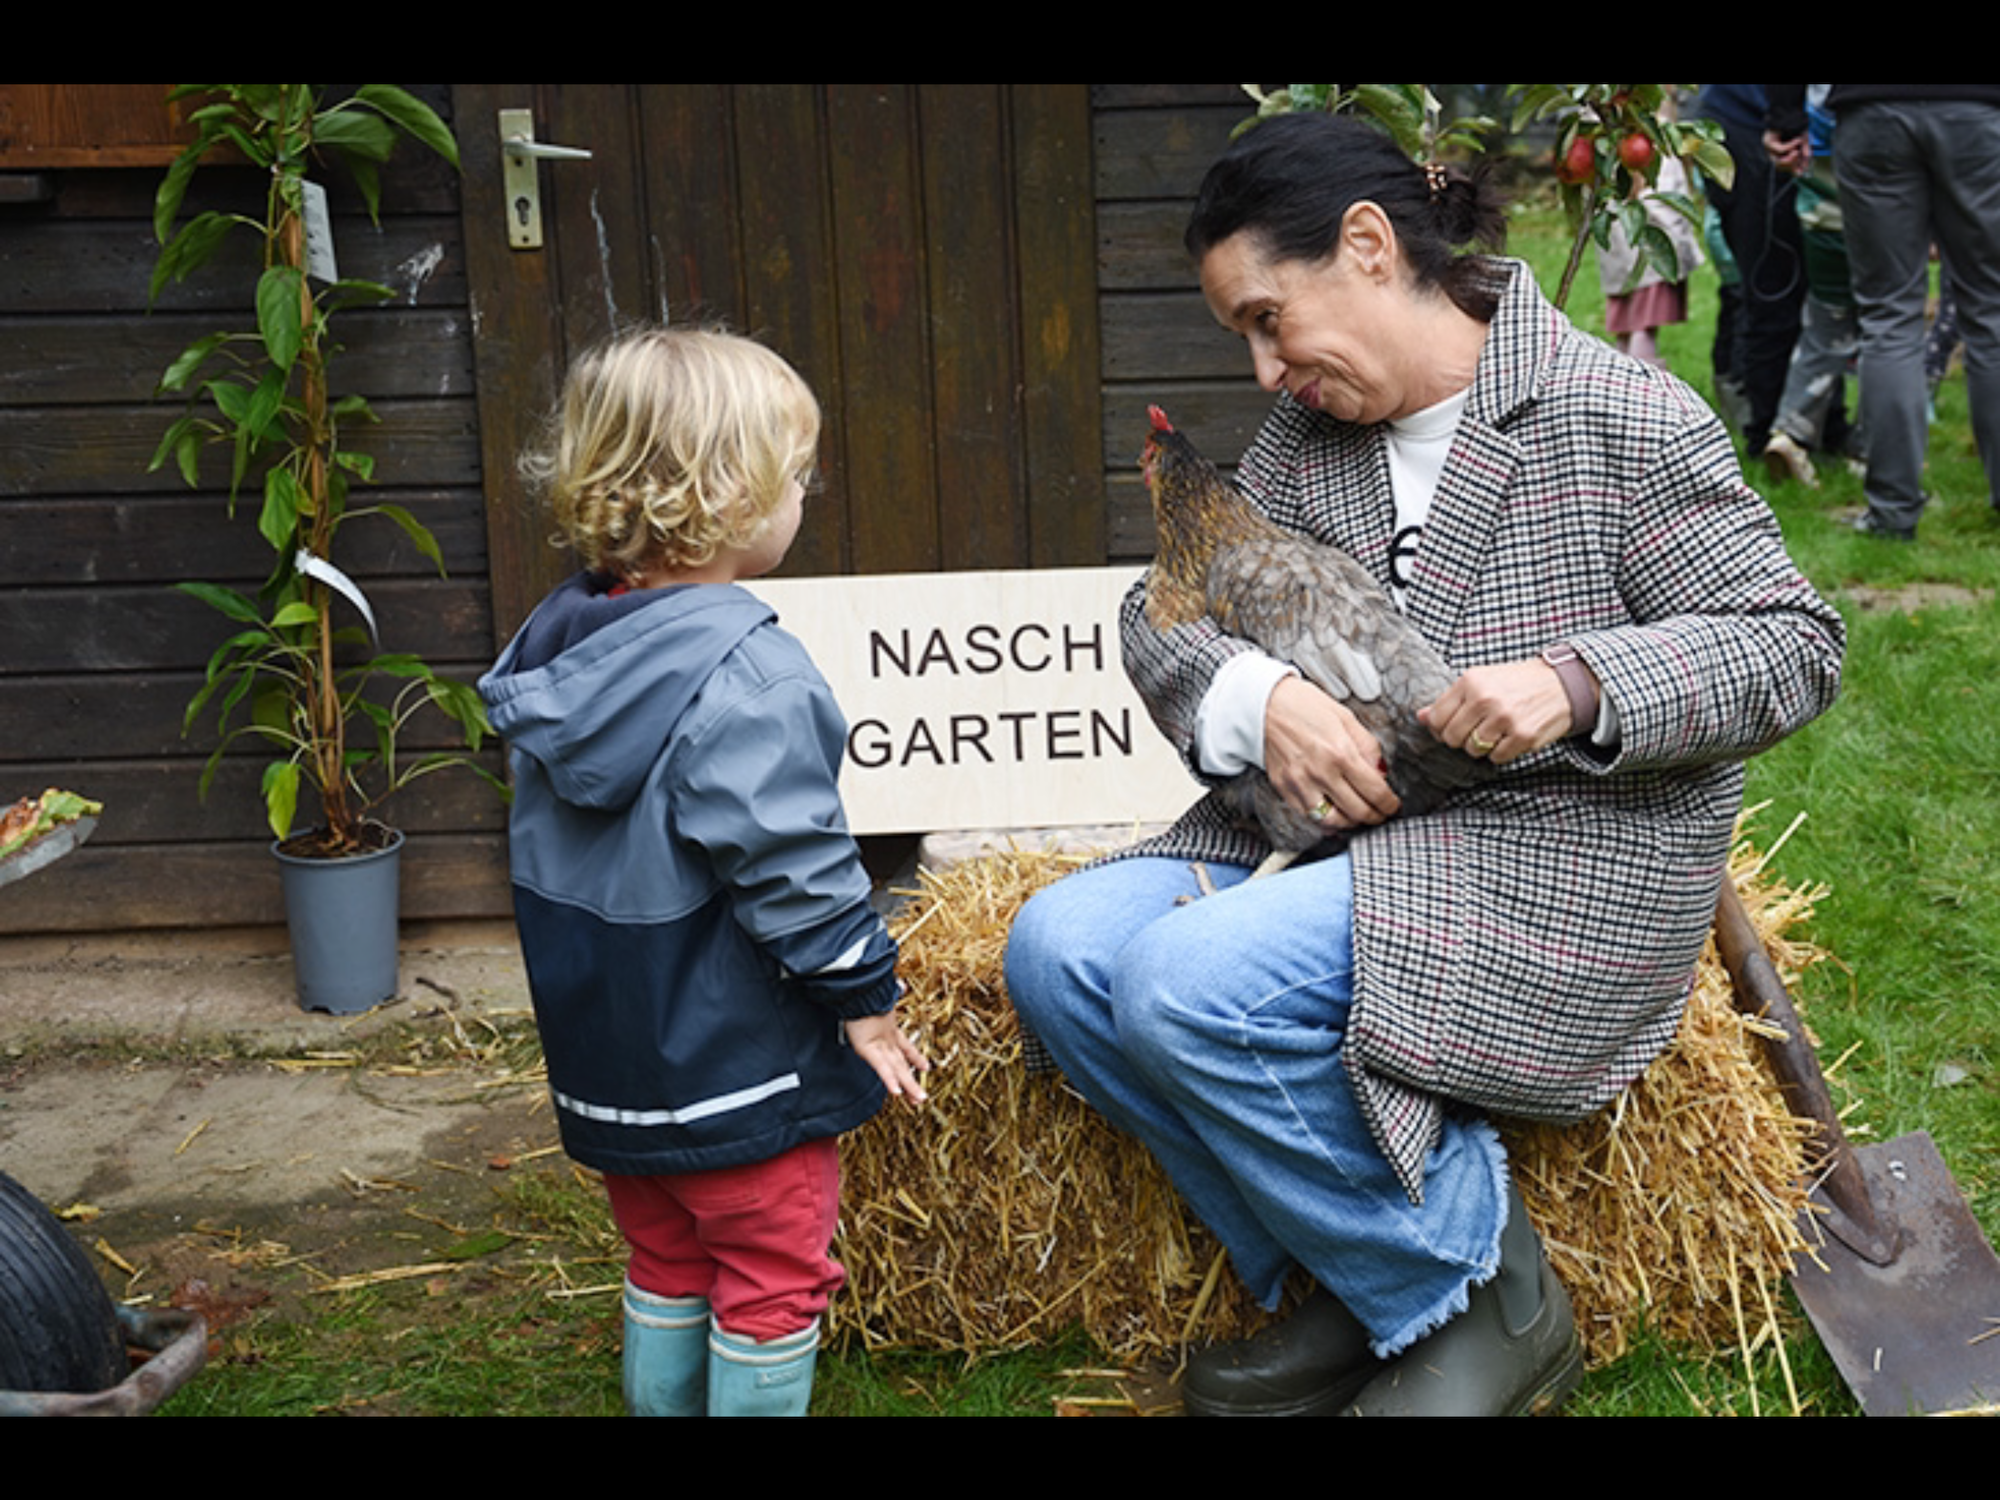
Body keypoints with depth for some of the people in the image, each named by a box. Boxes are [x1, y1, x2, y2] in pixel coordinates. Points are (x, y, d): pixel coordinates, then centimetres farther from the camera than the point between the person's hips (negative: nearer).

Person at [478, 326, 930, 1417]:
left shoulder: (555, 643, 3)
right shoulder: (744, 677, -25)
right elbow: (792, 870, -24)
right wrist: (866, 1001, -11)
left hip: (607, 1058, 8)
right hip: (738, 1066, -8)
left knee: (665, 1265, 22)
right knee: (772, 1283, 8)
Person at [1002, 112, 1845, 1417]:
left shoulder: (1623, 420, -8)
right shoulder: (1307, 436, 10)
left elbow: (1794, 646, -8)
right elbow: (1162, 611, 11)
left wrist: (1579, 682, -25)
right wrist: (1262, 700, -12)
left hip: (1562, 868, -7)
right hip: (1338, 826, 7)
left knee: (1190, 981, -28)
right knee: (1058, 950, -14)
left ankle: (1485, 1300, -7)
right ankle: (1357, 1297, -3)